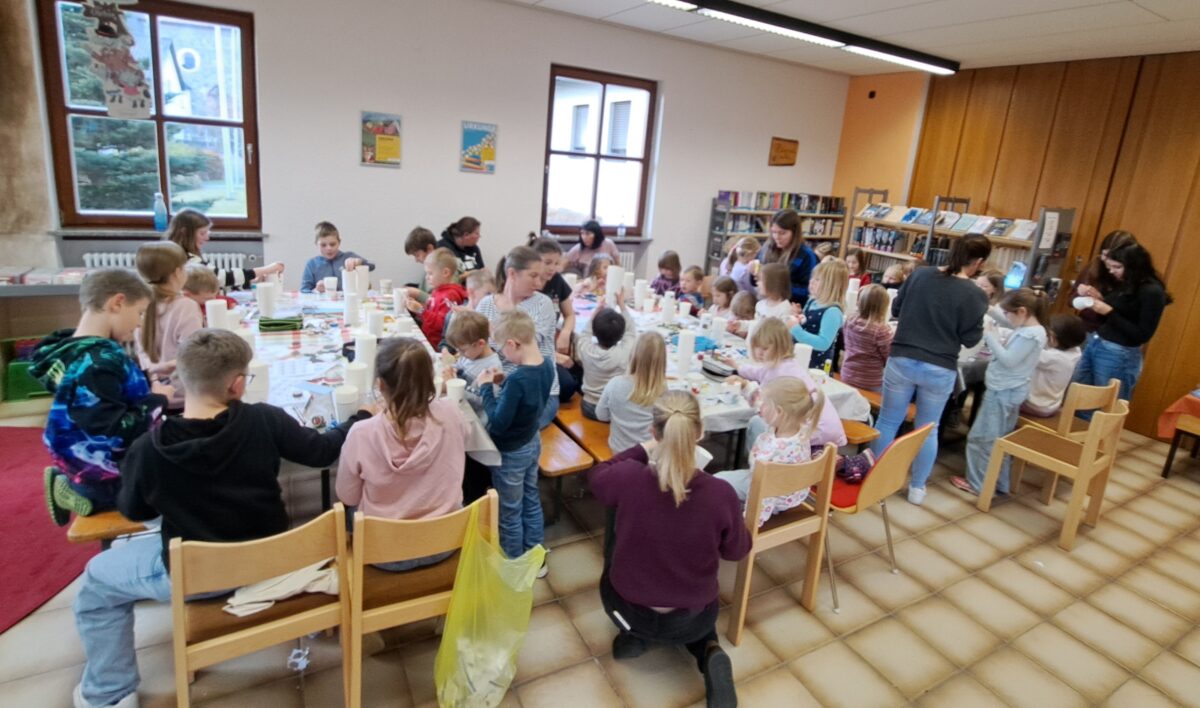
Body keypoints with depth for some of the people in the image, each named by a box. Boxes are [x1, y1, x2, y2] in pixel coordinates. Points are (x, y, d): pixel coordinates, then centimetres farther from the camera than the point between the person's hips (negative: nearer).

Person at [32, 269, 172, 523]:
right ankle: (90, 495, 2)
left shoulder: (87, 350, 0)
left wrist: (148, 374, 5)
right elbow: (117, 434, -31)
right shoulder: (95, 364, -29)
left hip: (94, 459, 9)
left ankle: (74, 484, 16)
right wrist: (157, 399, -19)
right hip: (106, 473, -9)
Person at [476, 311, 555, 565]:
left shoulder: (517, 379, -34)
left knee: (509, 512, 13)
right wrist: (505, 381, -3)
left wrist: (485, 387, -18)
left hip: (510, 452, -8)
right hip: (532, 443, 8)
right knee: (531, 501, 22)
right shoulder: (547, 364, -9)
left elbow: (498, 423, -27)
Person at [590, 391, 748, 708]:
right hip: (692, 621, 0)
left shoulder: (628, 478, -25)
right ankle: (709, 653, 9)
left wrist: (643, 450, 8)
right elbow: (737, 551, -5)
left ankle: (633, 634, 24)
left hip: (627, 609, 1)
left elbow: (596, 477, 2)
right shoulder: (721, 493, -25)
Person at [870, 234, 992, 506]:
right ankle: (917, 488, 24)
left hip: (902, 360, 2)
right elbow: (971, 339, -6)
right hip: (940, 370, -1)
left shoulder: (920, 274, -1)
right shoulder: (975, 294, -11)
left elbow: (896, 308, 10)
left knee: (888, 421, 12)